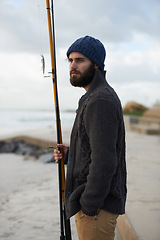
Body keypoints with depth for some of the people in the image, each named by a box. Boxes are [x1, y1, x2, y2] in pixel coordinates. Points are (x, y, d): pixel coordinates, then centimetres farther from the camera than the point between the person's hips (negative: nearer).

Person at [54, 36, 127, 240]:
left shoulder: (101, 101, -19)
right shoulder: (96, 98, 14)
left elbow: (105, 162, -25)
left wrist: (89, 208, -20)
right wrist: (70, 153, 7)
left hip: (97, 207, -10)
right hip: (92, 202, 10)